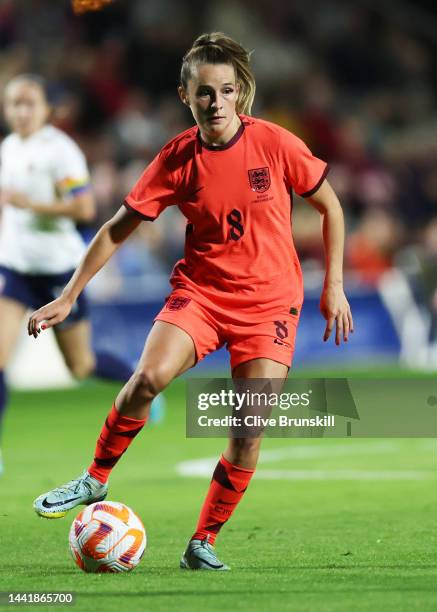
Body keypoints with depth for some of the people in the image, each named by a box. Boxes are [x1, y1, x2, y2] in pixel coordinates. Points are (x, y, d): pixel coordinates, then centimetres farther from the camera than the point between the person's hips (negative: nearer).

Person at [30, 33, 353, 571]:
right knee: (149, 375, -26)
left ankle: (203, 543, 5)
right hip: (200, 289, 0)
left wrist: (333, 286, 1)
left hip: (269, 299, 0)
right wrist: (68, 297, -1)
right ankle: (95, 480, -4)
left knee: (250, 430, -10)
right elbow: (118, 229, 2)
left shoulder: (275, 144, -10)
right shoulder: (178, 159, -6)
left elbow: (330, 207, 4)